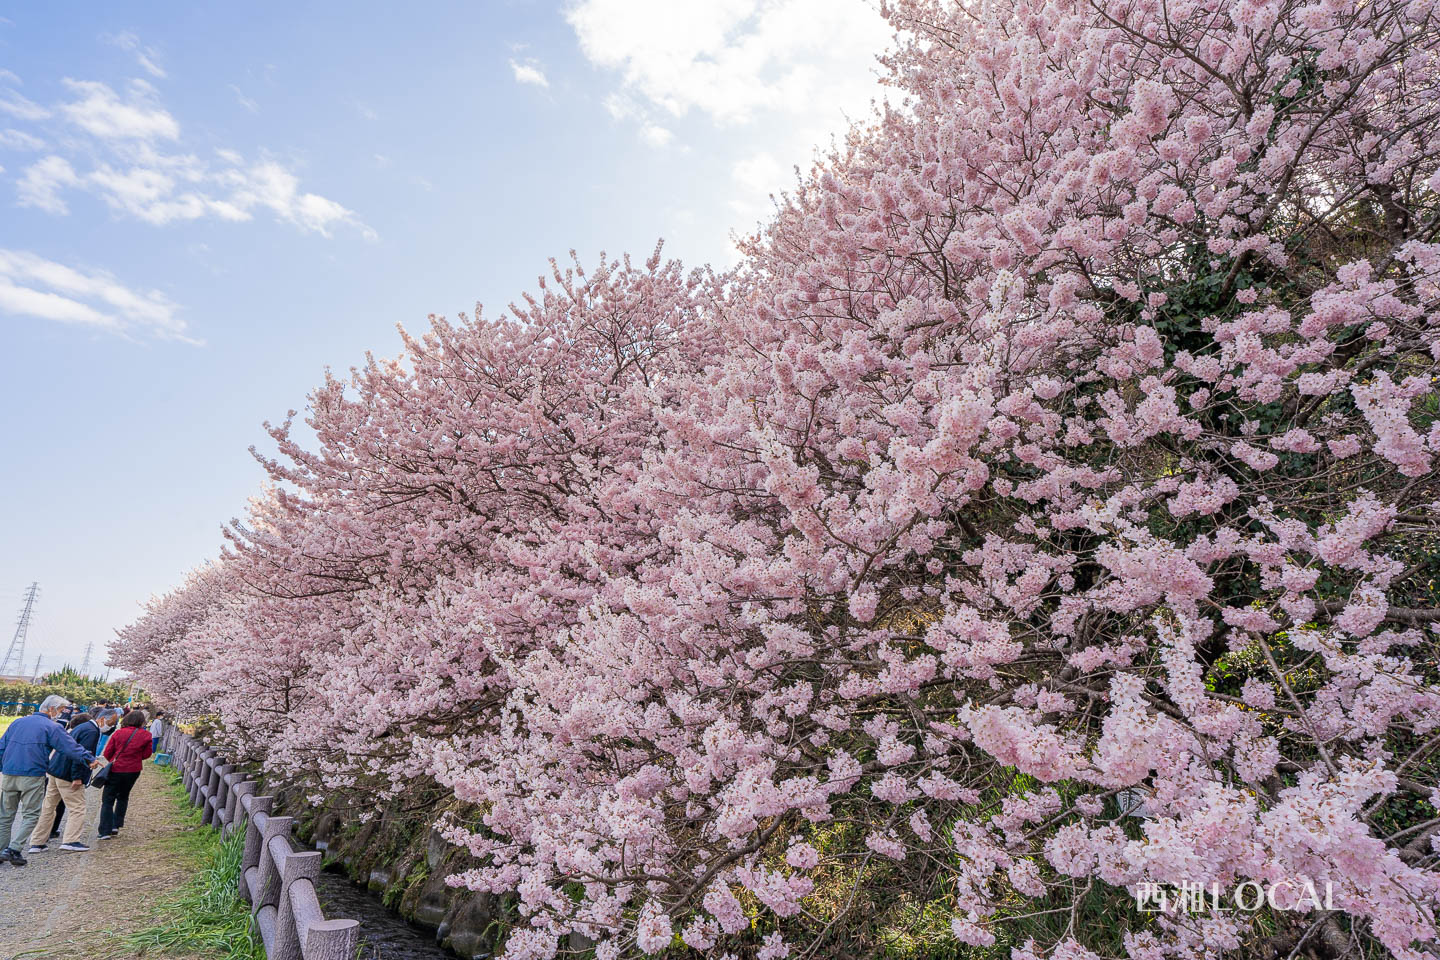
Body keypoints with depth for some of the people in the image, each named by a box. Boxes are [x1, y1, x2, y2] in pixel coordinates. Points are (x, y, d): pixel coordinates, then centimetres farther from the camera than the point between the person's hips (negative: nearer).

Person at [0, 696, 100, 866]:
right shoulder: (52, 727, -5)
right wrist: (89, 759, -8)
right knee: (30, 815, 2)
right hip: (32, 776, -6)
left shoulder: (17, 722, 15)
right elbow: (70, 746, -12)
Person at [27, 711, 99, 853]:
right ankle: (72, 841, -6)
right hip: (68, 776, -9)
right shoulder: (91, 731, -13)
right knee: (77, 809, -2)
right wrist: (77, 777, -21)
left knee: (48, 808, 16)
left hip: (53, 772, 9)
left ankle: (37, 842, 21)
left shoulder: (77, 729, 17)